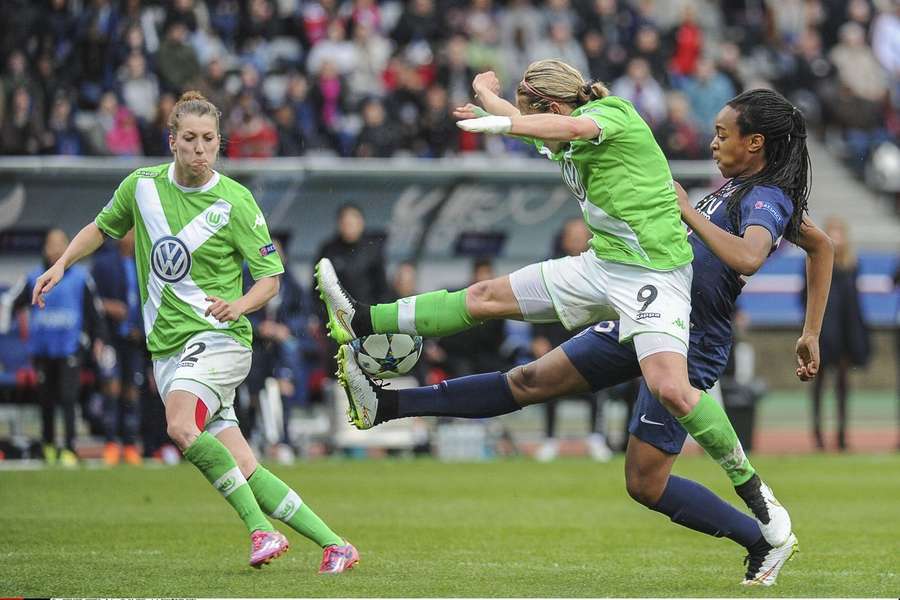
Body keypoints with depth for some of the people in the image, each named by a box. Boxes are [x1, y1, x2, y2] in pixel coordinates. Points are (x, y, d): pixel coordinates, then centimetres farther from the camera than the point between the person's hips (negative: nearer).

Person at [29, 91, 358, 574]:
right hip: (166, 349, 5)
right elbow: (102, 227, 24)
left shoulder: (234, 201, -7)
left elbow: (270, 277, -3)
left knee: (181, 428, -33)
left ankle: (260, 529, -26)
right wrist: (60, 265, 12)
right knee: (244, 470, -5)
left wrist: (239, 305, -21)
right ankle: (333, 544, 2)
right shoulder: (142, 185, 4)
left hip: (217, 338, -5)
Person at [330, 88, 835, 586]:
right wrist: (811, 334, 25)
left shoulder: (766, 199, -16)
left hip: (687, 348, -9)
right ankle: (388, 405, 2)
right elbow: (821, 245, 25)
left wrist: (687, 210, -28)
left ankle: (765, 541, 8)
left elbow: (747, 258, -39)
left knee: (645, 484, -6)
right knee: (530, 381, 6)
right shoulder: (741, 188, 12)